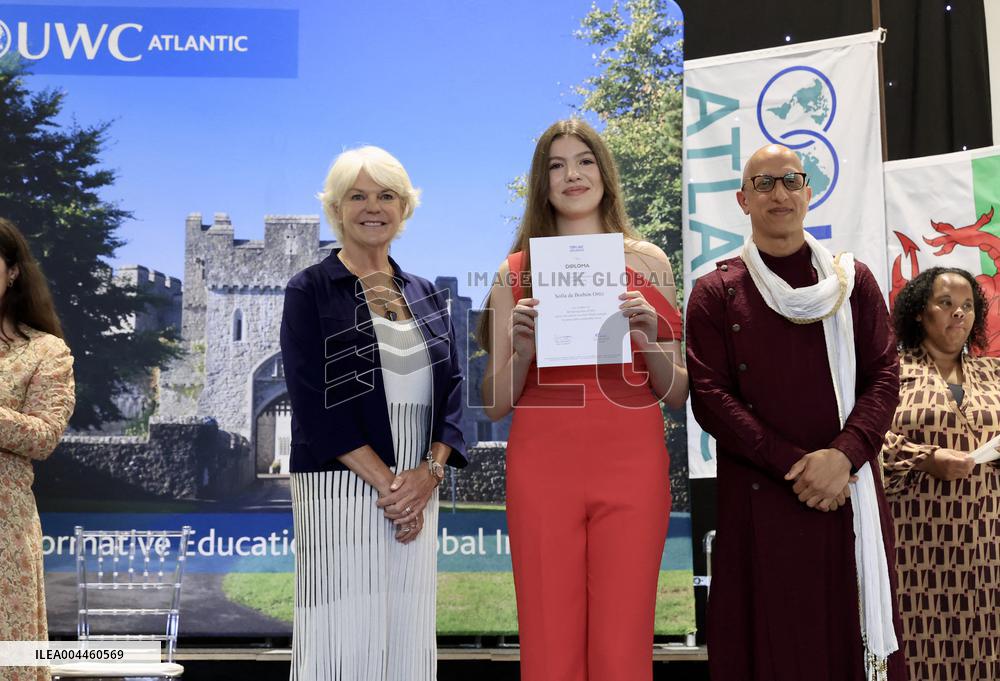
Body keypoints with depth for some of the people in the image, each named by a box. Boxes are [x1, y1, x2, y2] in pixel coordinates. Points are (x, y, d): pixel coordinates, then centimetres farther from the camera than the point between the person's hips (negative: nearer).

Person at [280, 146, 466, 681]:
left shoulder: (426, 297, 15)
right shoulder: (310, 291, 0)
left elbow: (451, 391, 9)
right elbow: (314, 400, -9)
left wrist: (430, 471, -9)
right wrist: (383, 482, -15)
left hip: (417, 490, 5)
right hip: (340, 490, -4)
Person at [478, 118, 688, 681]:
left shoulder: (649, 262, 9)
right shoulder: (517, 272, 8)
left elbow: (678, 395, 10)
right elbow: (495, 404, 8)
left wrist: (649, 344, -9)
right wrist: (523, 347, -10)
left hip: (632, 466, 0)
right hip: (542, 468, 0)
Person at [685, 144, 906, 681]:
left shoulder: (854, 281, 9)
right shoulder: (715, 293, 3)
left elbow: (883, 376, 3)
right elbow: (709, 396, -4)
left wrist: (843, 455, -14)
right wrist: (795, 465, -12)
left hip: (848, 491, 2)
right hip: (758, 496, -1)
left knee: (853, 634, 5)